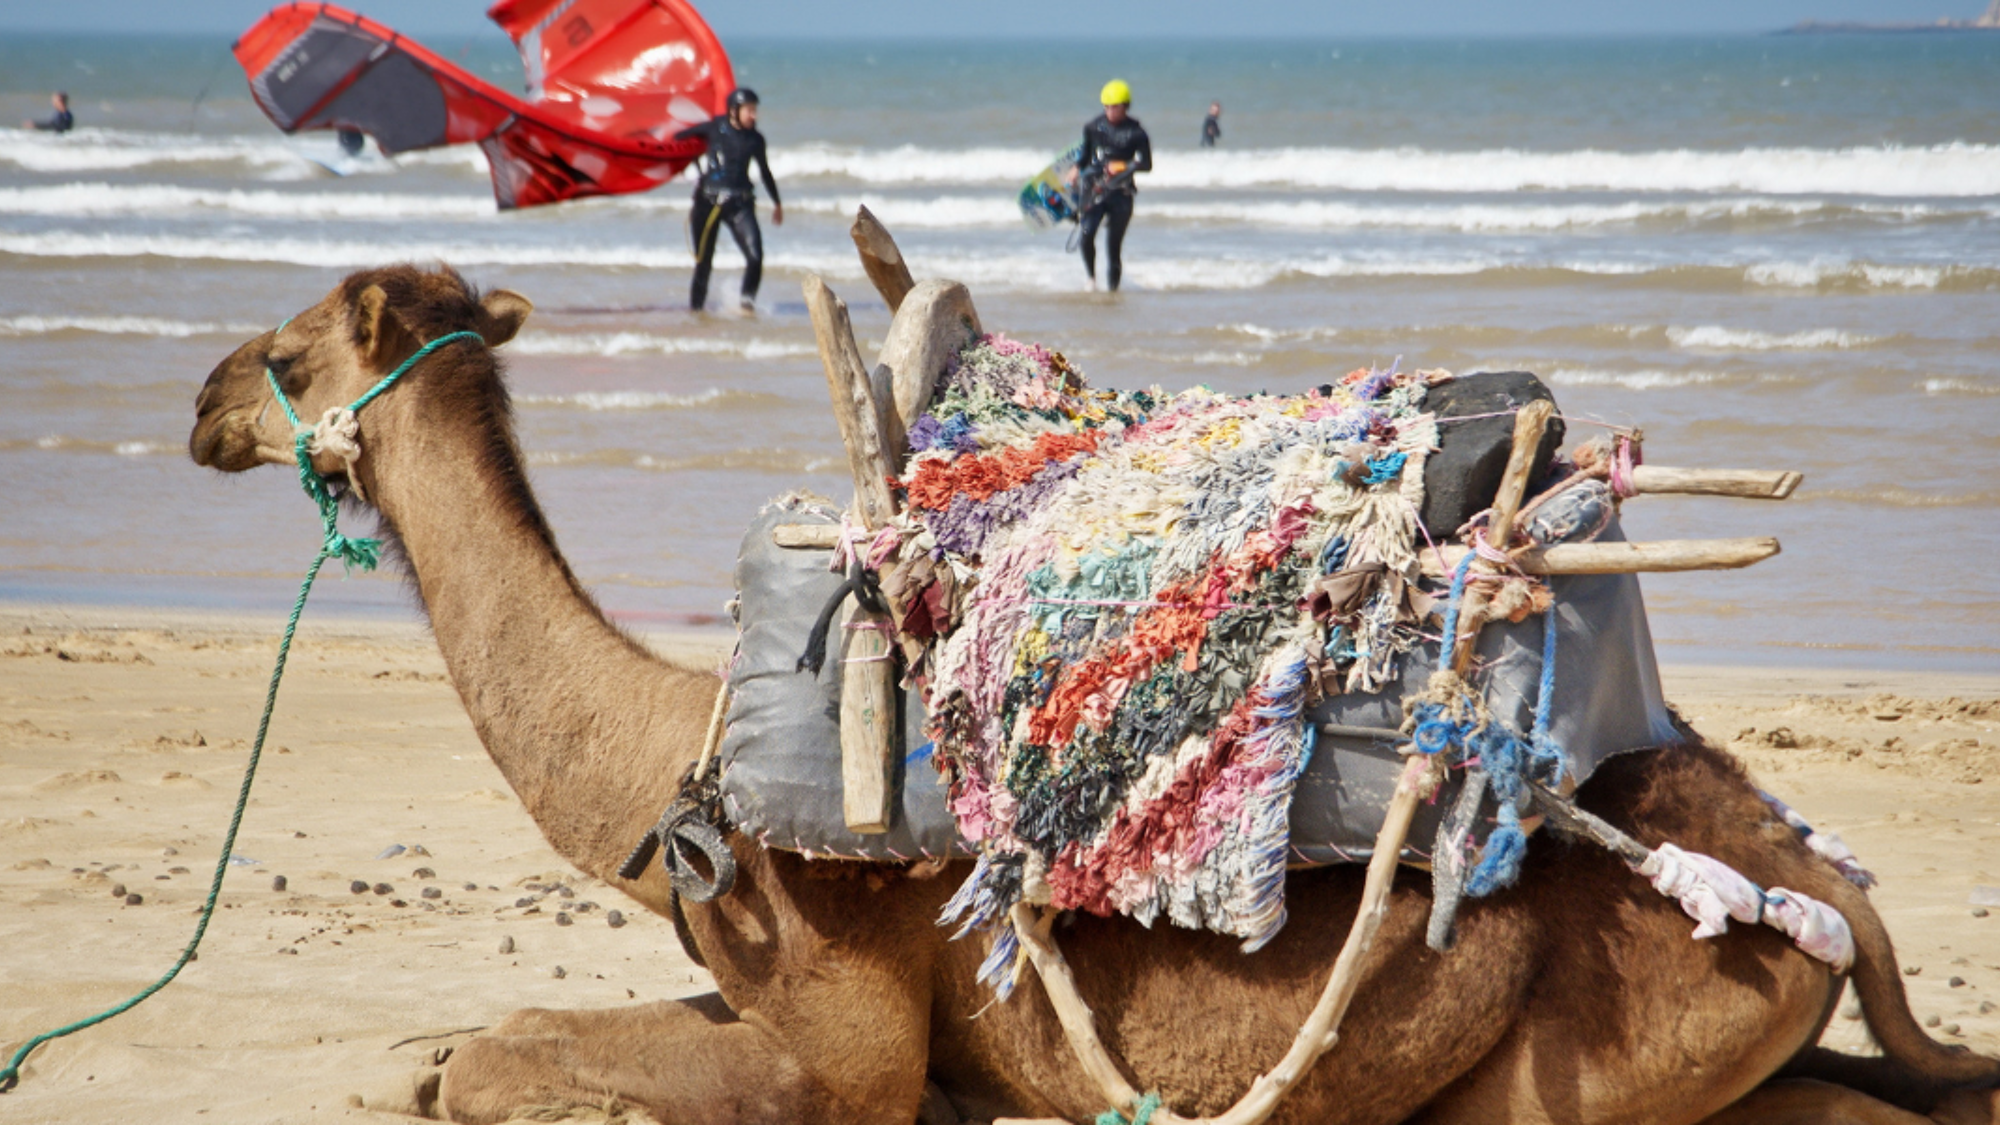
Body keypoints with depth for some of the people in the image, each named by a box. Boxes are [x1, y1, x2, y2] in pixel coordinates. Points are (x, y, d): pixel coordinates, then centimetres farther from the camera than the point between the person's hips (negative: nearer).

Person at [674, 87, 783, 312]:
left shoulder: (755, 139, 6)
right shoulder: (715, 128, -1)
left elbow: (764, 171, 22)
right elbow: (681, 136, 13)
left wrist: (777, 203, 31)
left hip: (739, 203, 1)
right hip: (708, 200, -1)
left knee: (755, 255, -16)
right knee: (703, 258, 3)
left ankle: (748, 299, 3)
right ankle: (695, 304, 19)